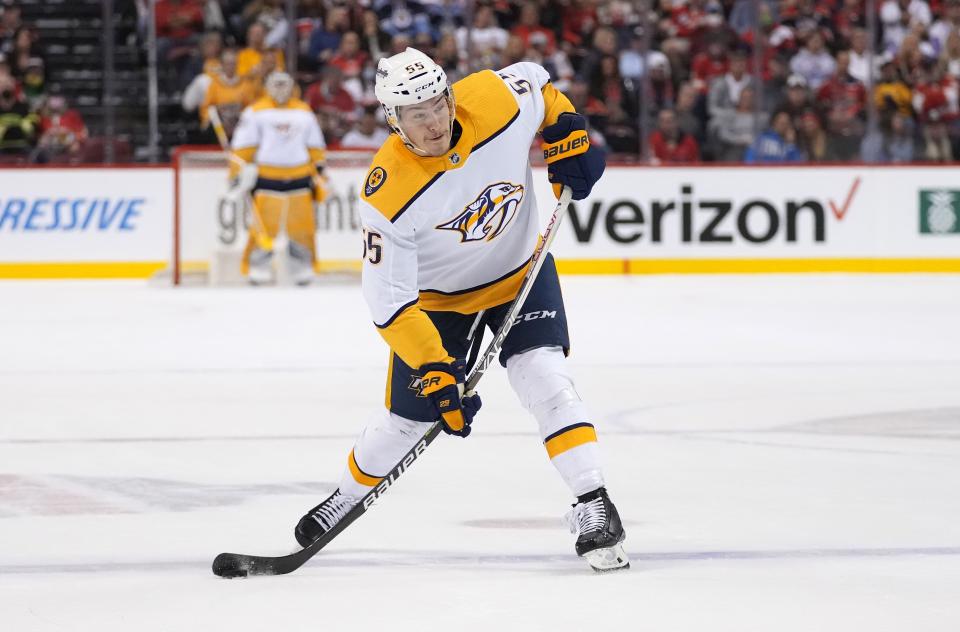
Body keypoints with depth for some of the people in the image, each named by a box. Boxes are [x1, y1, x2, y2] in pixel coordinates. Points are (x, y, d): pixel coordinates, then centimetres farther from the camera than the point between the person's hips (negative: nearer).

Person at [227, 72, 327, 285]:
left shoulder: (304, 113, 15)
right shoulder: (255, 113, 3)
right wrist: (238, 173, -6)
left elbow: (315, 147, 19)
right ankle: (258, 268, 0)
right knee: (265, 225, -9)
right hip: (266, 177, -3)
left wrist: (318, 174, 15)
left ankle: (302, 267, 12)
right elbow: (242, 146, 1)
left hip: (299, 177, 3)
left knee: (302, 225, 1)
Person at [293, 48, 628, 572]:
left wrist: (567, 135, -10)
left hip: (520, 272, 1)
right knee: (408, 420, 7)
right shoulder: (388, 195, -32)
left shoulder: (497, 98, -26)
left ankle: (593, 507, -17)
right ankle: (346, 499, 35)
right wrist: (434, 370, -34)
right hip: (435, 298, -1)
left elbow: (536, 81, 1)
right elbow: (389, 302, -28)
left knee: (545, 379, -21)